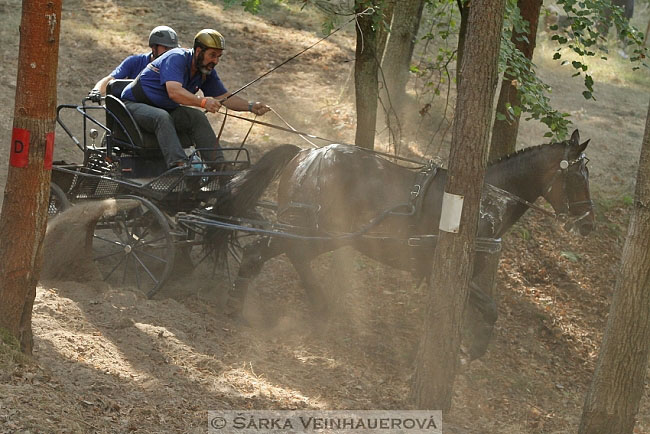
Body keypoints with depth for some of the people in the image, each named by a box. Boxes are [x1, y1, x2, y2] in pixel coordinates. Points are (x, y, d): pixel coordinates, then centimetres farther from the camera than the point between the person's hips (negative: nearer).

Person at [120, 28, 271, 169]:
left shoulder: (207, 71, 2)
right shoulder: (176, 58, -24)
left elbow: (225, 97, 4)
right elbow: (174, 92, -39)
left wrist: (251, 106, -13)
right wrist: (203, 102, -52)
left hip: (164, 109, 8)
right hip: (133, 105, -8)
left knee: (197, 117, -12)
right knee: (162, 117, -36)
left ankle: (218, 165, -15)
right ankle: (178, 164, -48)